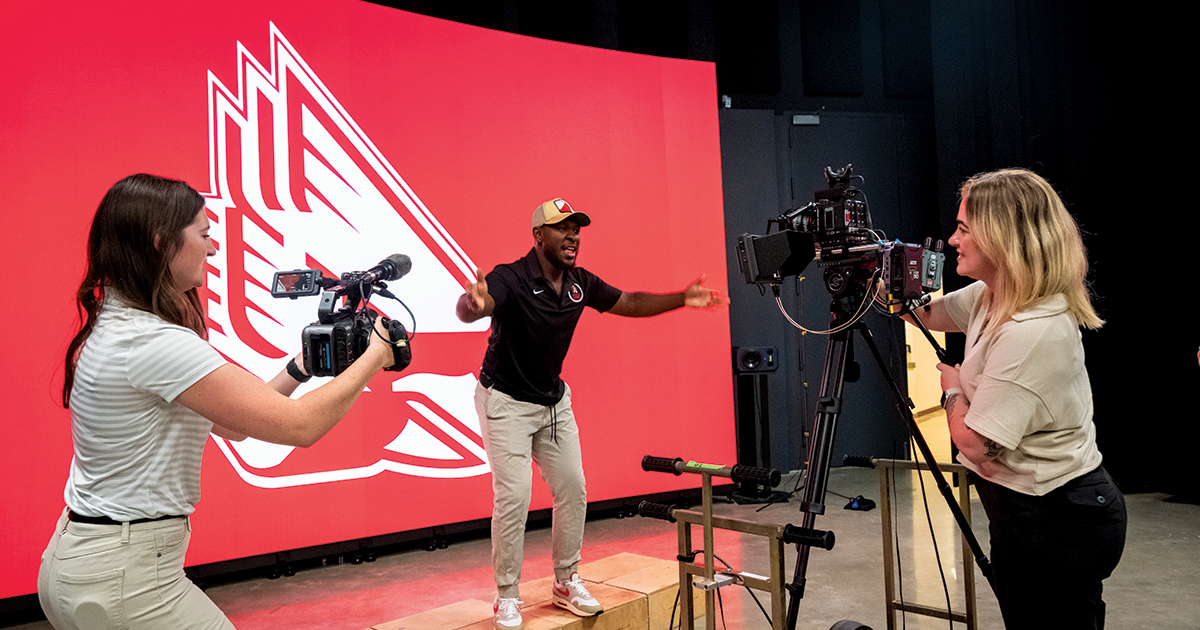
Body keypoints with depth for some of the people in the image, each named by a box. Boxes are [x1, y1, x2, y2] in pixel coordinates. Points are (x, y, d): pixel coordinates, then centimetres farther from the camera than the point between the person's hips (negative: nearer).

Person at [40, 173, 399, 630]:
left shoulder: (114, 326, 6)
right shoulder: (154, 342, -24)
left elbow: (232, 423, 9)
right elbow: (301, 425, -24)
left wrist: (301, 368, 5)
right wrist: (375, 357, -12)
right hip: (120, 578, -10)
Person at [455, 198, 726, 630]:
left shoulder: (580, 283, -4)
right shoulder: (511, 278, -24)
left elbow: (627, 303, 7)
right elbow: (467, 309, -42)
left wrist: (681, 299, -2)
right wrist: (475, 303, -67)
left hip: (554, 401, 7)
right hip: (506, 401, -6)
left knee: (572, 490, 8)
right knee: (513, 497, -9)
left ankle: (566, 583, 27)